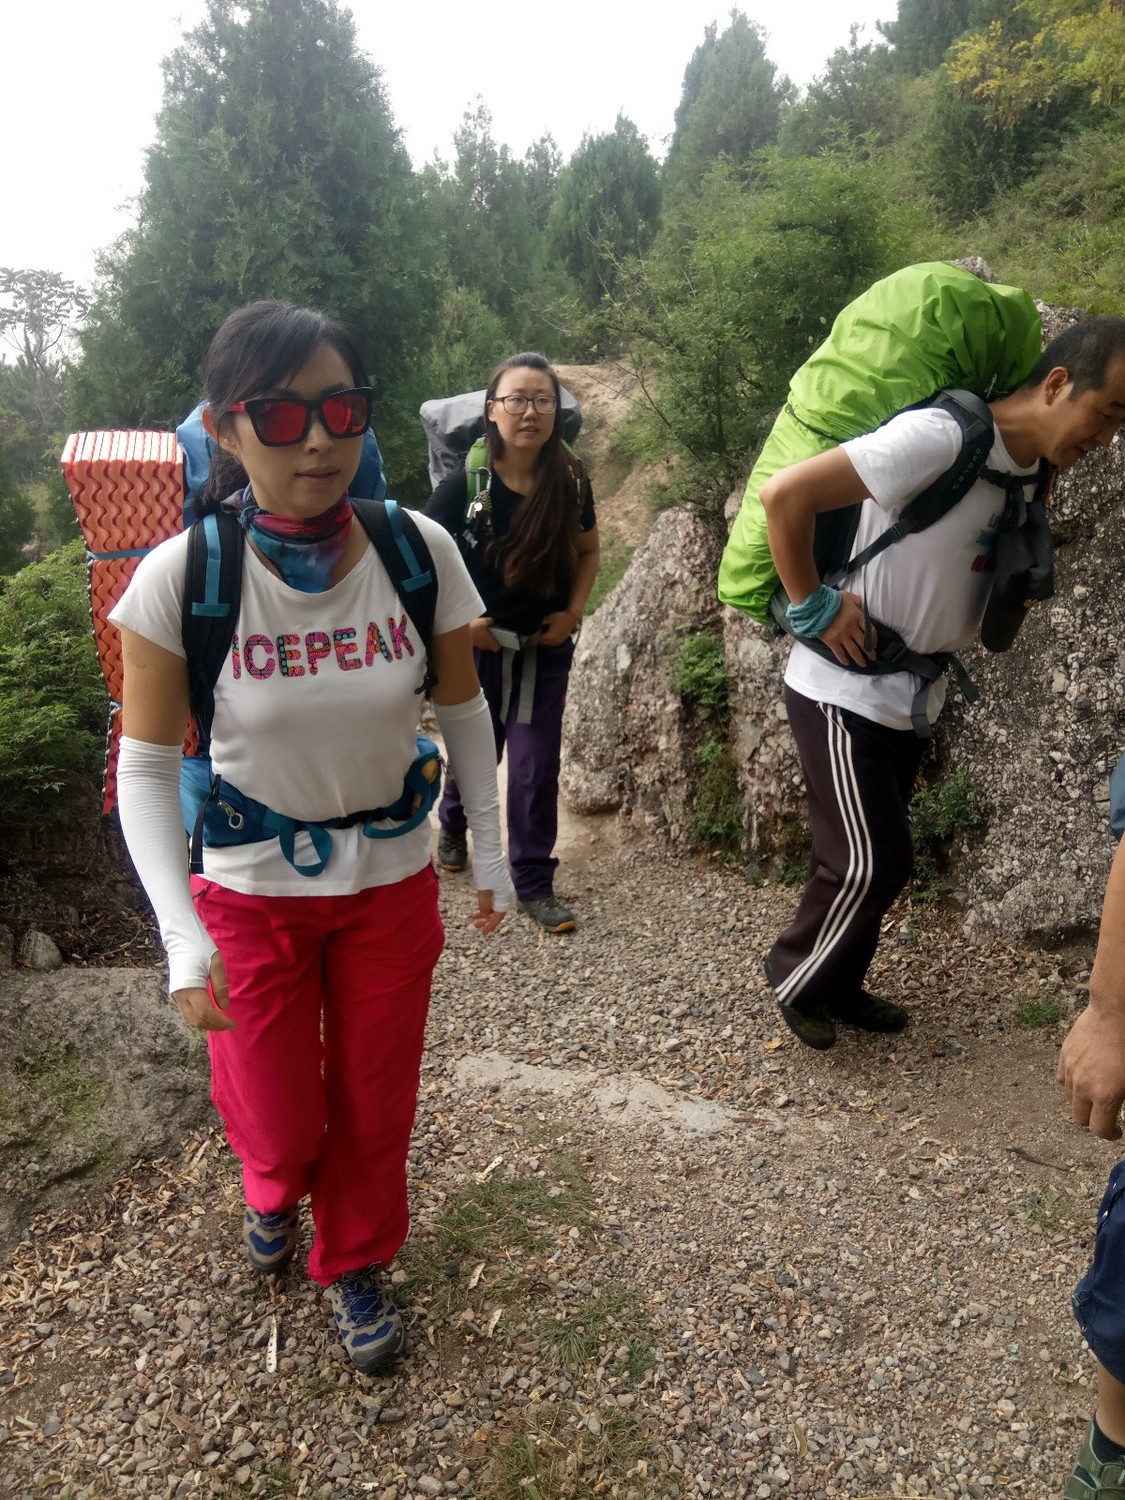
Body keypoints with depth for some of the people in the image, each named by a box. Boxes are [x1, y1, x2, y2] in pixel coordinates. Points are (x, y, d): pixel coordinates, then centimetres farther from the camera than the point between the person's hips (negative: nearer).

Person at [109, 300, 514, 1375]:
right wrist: (184, 939, -20)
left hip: (392, 882, 2)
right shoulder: (183, 577, -20)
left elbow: (462, 714, 0)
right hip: (250, 892, -1)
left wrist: (491, 856, 3)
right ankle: (274, 1188, 53)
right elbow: (147, 766, -13)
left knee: (374, 1104, 15)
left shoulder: (420, 552, -15)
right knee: (277, 1124, 13)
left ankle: (356, 1264, 46)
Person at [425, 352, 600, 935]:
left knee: (536, 766, 2)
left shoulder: (571, 482, -8)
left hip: (546, 647, 1)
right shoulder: (465, 483, -15)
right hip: (478, 643, -1)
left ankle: (534, 882, 16)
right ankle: (454, 824, 49)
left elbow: (588, 551, 8)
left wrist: (573, 610, -4)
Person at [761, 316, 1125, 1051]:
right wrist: (814, 607, -20)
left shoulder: (1027, 468, 4)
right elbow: (784, 494, -26)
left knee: (877, 859, 15)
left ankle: (838, 985, 33)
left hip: (910, 699, 8)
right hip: (844, 693, -8)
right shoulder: (939, 437, -23)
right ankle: (795, 979, 20)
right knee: (870, 863, -3)